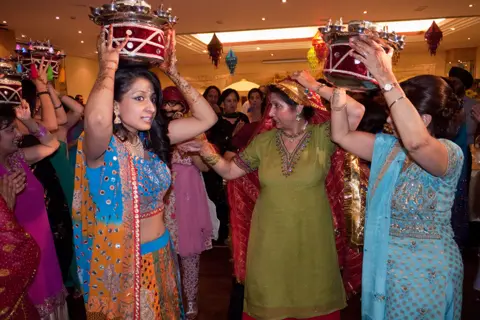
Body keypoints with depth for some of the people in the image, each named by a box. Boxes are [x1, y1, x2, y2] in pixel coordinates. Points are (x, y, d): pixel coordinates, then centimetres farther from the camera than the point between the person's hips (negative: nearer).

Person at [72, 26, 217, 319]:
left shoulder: (151, 138, -3)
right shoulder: (101, 145, -20)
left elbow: (207, 118, -3)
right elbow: (97, 119, -45)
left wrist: (174, 73, -7)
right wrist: (109, 66, -28)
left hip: (160, 253, 6)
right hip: (119, 261, -6)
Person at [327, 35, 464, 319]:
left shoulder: (450, 152, -19)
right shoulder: (389, 147, 1)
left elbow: (416, 143, -42)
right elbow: (341, 135, -1)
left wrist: (385, 76, -40)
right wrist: (340, 86, -11)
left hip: (426, 271, -6)